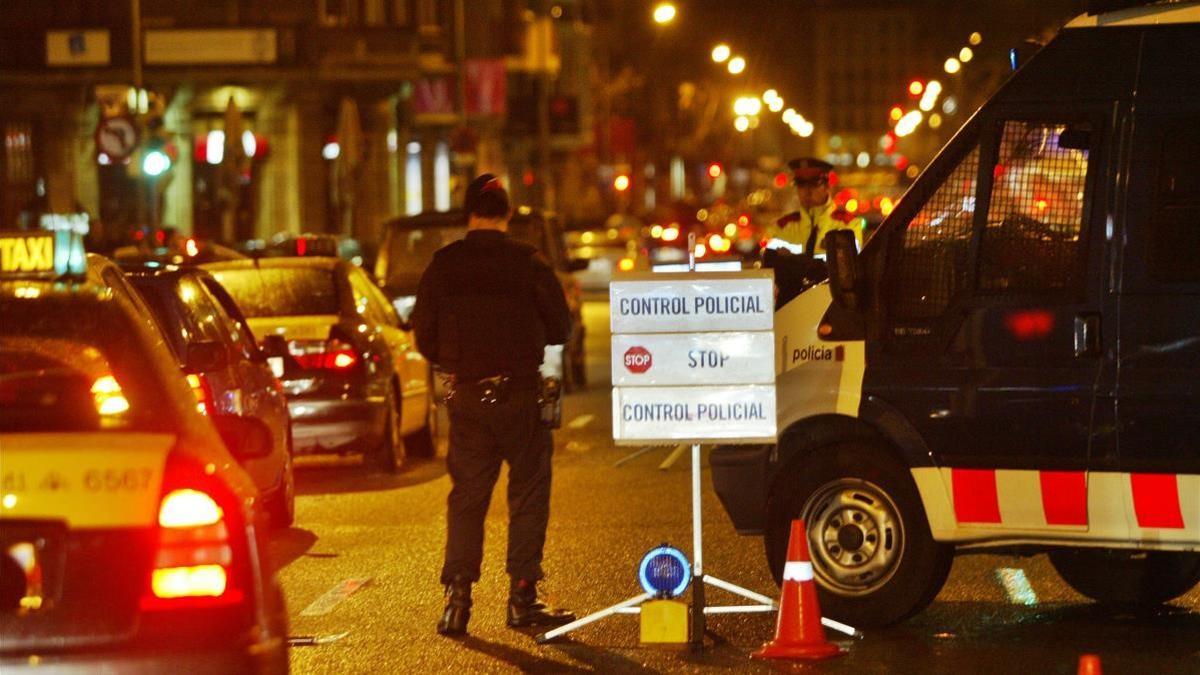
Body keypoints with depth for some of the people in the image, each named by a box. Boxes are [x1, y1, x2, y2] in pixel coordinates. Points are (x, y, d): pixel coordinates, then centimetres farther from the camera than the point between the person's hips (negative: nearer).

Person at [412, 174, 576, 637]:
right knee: (528, 494, 7)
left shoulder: (443, 265, -1)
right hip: (519, 395, -2)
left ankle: (457, 597, -1)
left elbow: (424, 337, 4)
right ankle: (522, 595, 5)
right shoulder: (527, 263, -8)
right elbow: (560, 329, -2)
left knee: (466, 496, 8)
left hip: (465, 397, 2)